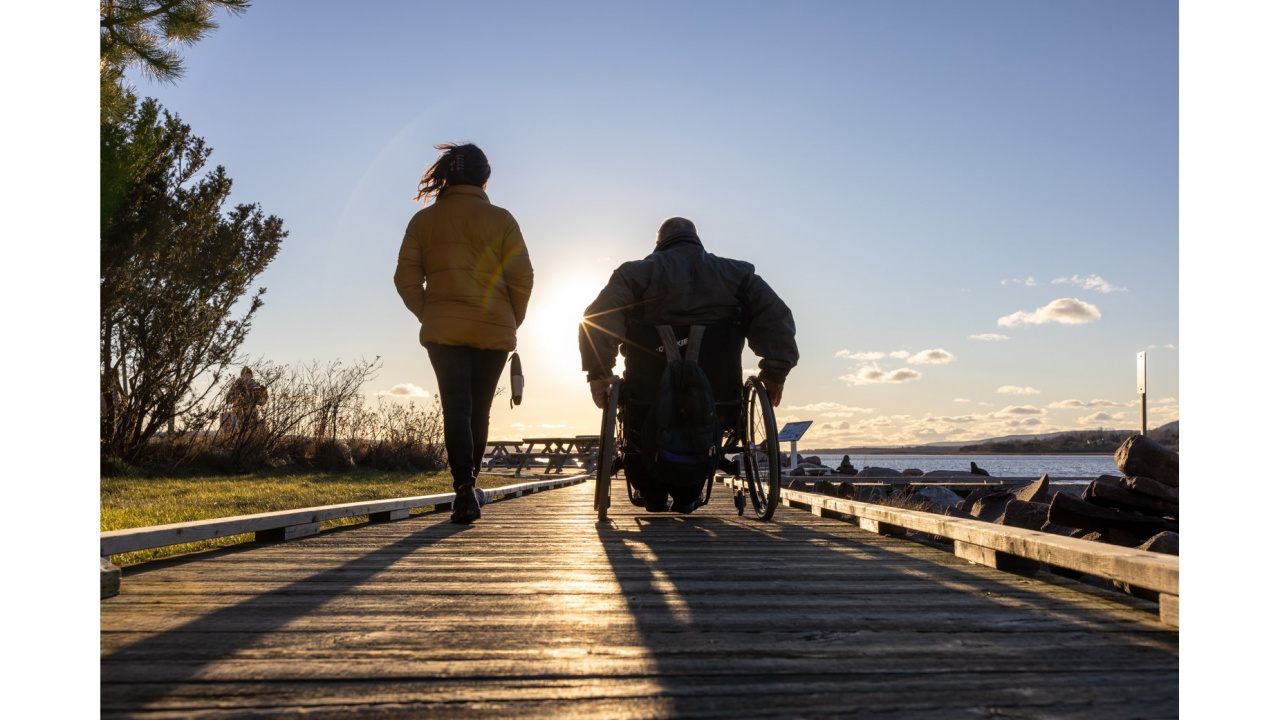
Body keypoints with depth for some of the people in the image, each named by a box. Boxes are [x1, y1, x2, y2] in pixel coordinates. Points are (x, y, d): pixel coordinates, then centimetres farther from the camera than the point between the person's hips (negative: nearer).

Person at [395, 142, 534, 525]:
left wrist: (428, 316, 11)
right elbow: (522, 278, -5)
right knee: (479, 410, 13)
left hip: (442, 331, 0)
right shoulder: (500, 219, -1)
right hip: (493, 331, 0)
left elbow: (406, 279, 1)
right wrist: (511, 321, 8)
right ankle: (469, 486, 23)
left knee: (456, 409, -1)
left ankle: (464, 489, -16)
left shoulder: (423, 220, 3)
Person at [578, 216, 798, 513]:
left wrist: (598, 374, -5)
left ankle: (654, 496, 33)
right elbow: (777, 319, 0)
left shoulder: (637, 273, 2)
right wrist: (775, 373, 6)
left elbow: (599, 320, -10)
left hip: (650, 402, -2)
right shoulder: (738, 274, 9)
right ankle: (685, 497, 36)